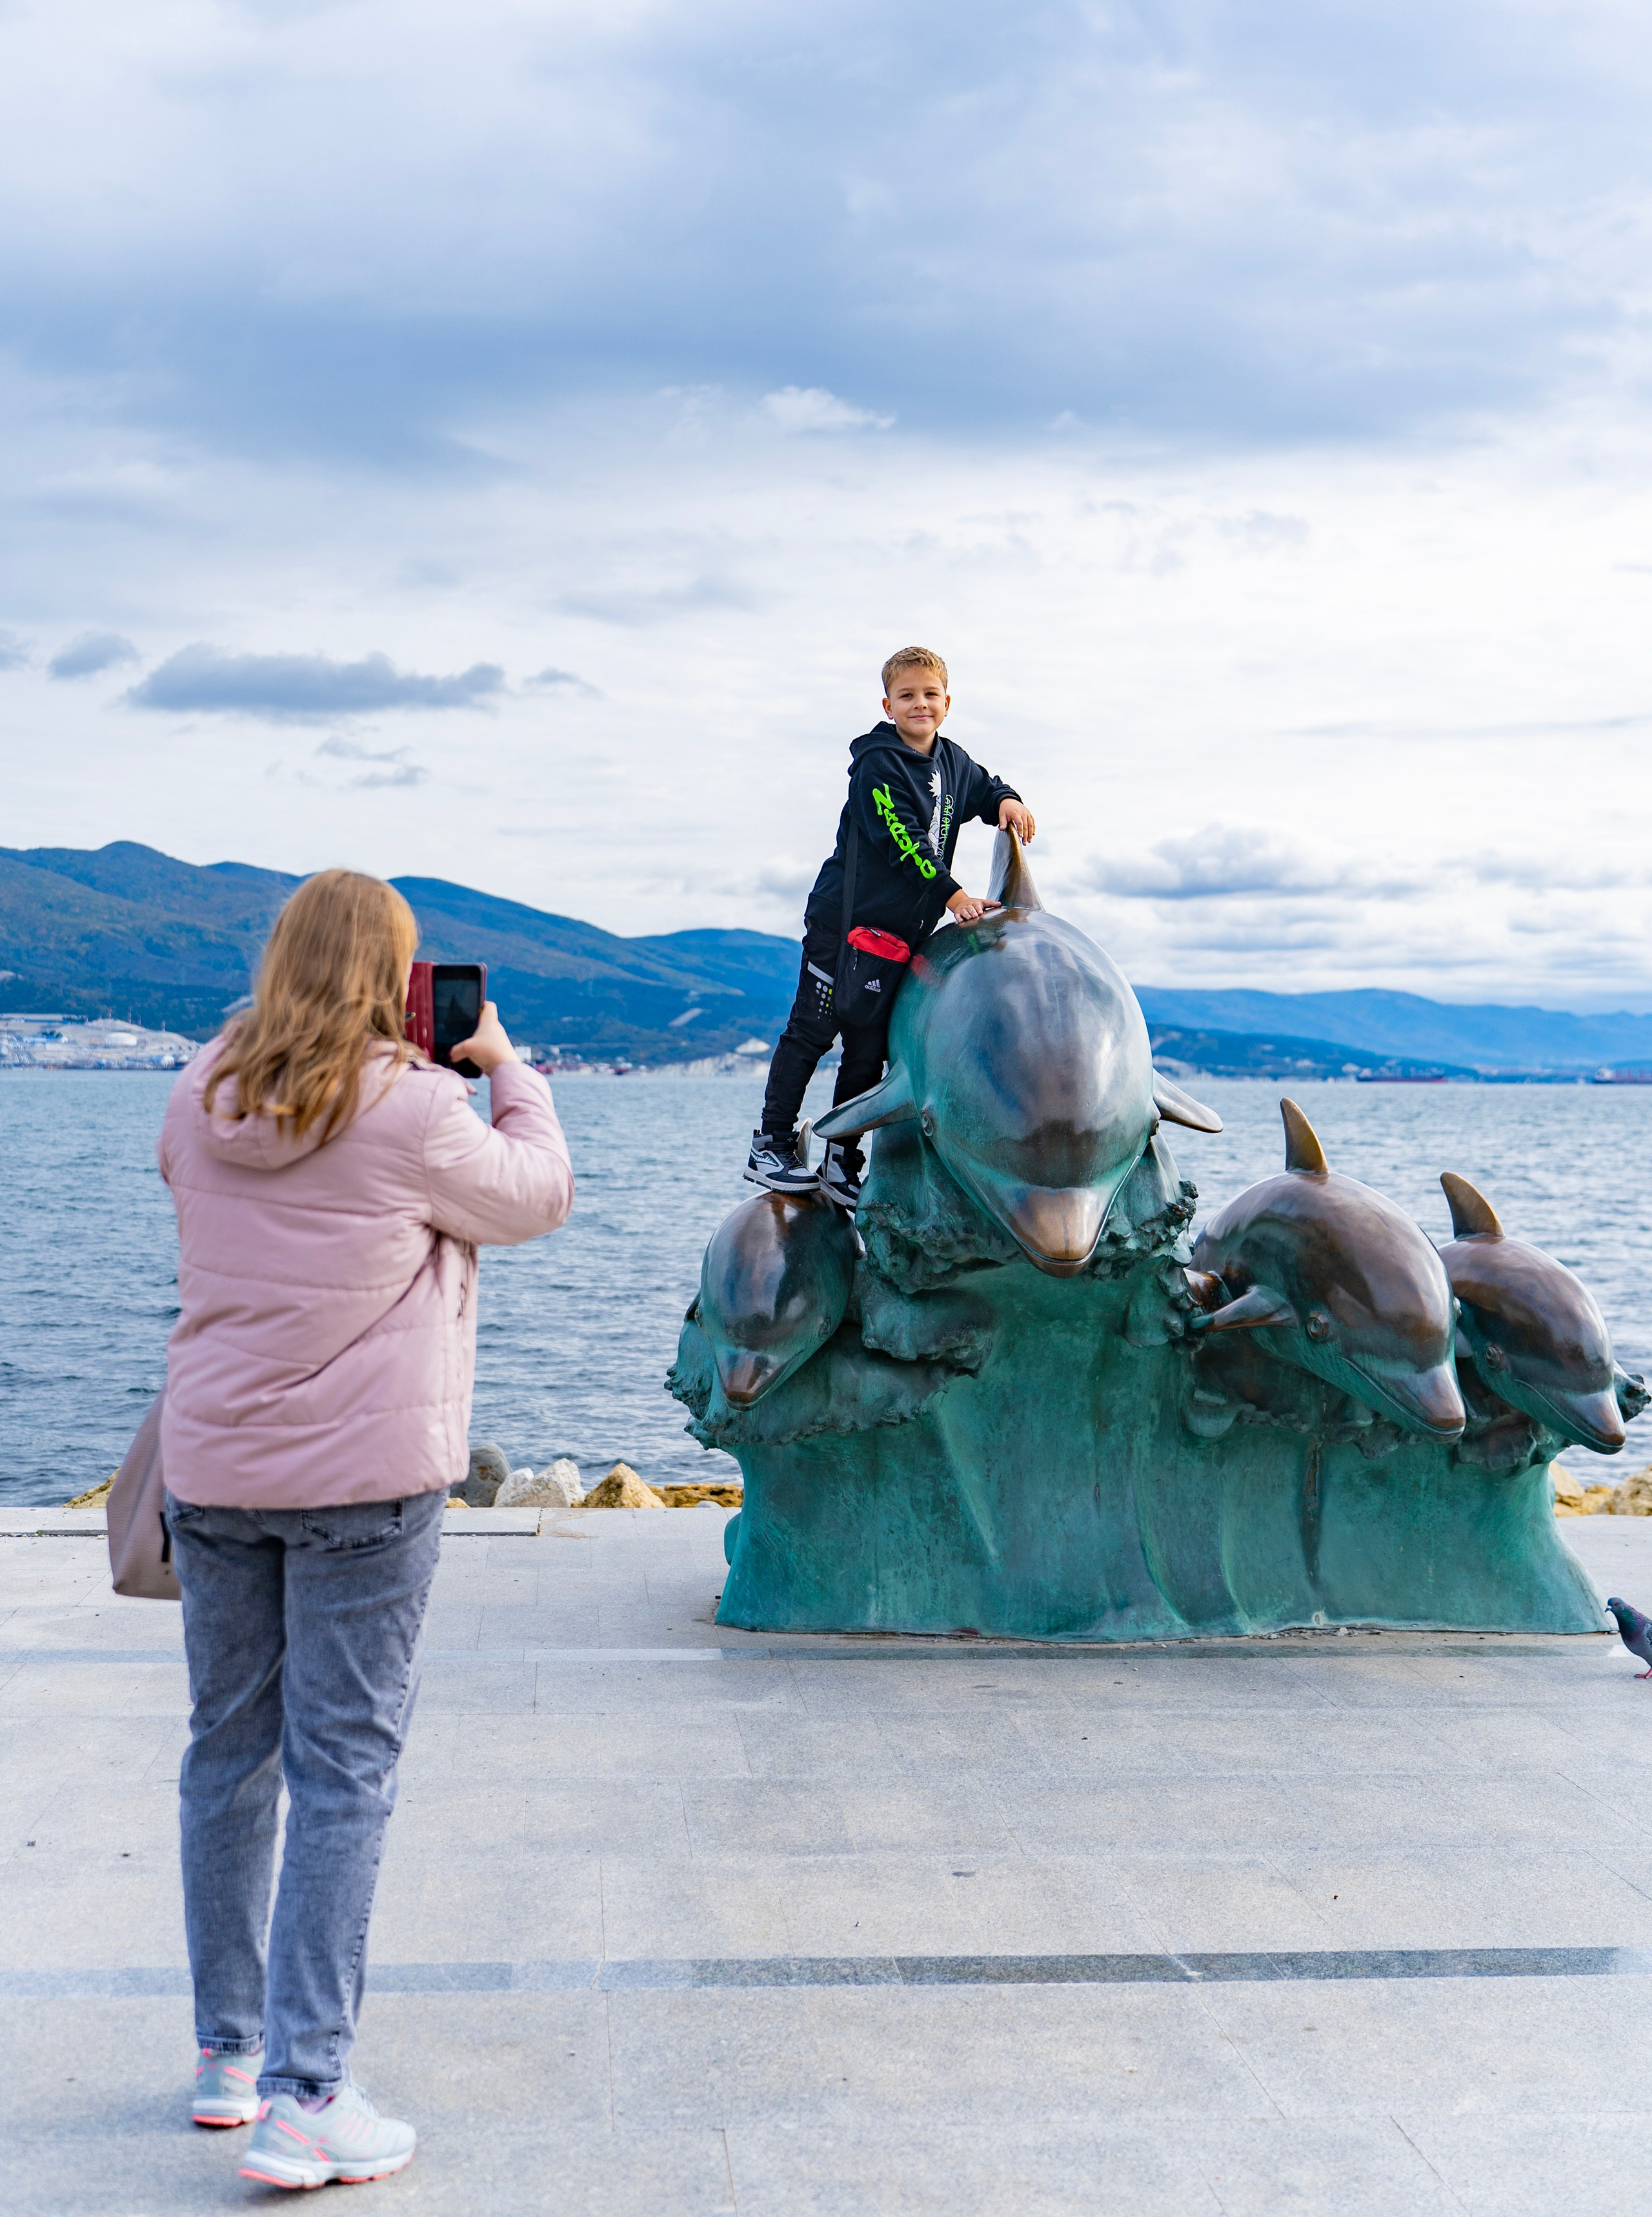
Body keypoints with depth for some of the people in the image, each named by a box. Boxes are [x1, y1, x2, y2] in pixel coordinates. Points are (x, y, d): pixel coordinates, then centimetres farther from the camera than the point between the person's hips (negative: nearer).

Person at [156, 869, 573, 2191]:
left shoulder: (201, 1102, 3)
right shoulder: (415, 1108, -12)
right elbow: (542, 1196, 1)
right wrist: (505, 1063, 14)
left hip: (211, 1472, 5)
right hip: (368, 1480, -5)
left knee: (228, 1752, 16)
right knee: (344, 1772, 1)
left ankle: (228, 2054, 30)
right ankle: (303, 2099, 2)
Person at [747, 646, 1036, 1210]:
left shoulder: (953, 762, 12)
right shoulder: (878, 763, -12)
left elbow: (985, 787, 31)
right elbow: (900, 841, -19)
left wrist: (1007, 800, 7)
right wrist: (951, 893, -21)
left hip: (902, 933, 7)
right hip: (848, 919, -7)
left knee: (868, 1047, 9)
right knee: (812, 1031, -3)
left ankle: (841, 1164, 14)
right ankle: (769, 1146, 5)